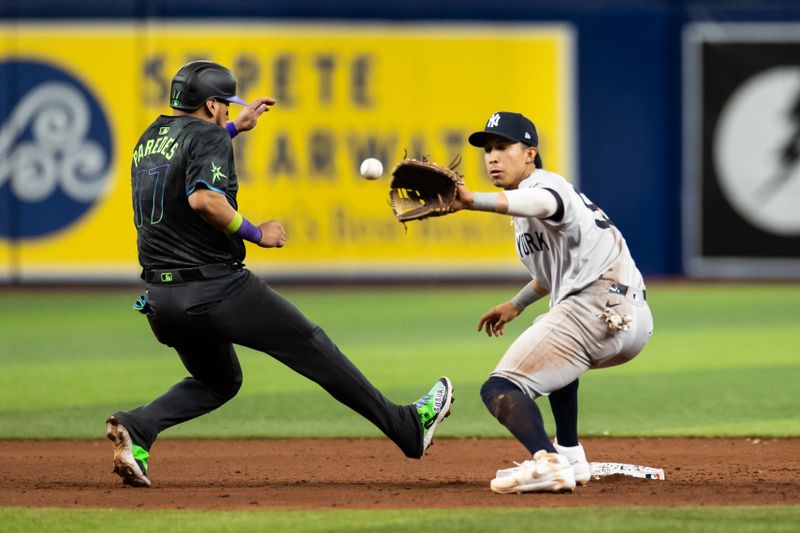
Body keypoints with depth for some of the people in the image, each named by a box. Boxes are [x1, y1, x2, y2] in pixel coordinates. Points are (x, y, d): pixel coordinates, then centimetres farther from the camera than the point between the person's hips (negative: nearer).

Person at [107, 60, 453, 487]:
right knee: (312, 347, 4)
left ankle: (137, 427, -1)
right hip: (214, 287, -8)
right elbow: (202, 198, -27)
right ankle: (408, 427, 10)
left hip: (159, 299, 8)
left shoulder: (150, 139, 16)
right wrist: (255, 233, -16)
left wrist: (236, 128, 40)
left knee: (218, 381, 25)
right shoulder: (207, 136, -9)